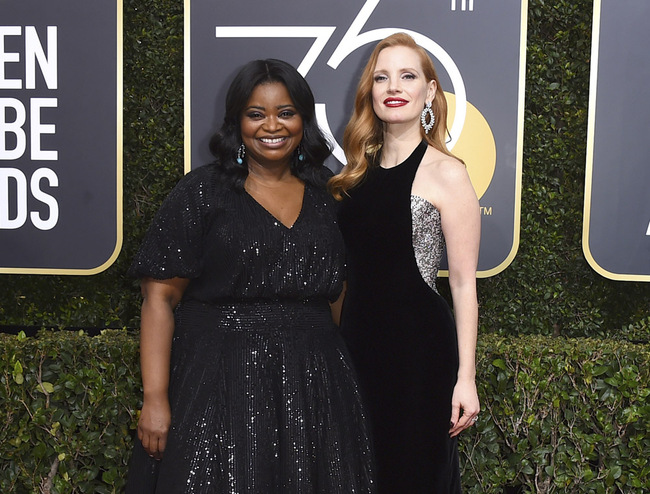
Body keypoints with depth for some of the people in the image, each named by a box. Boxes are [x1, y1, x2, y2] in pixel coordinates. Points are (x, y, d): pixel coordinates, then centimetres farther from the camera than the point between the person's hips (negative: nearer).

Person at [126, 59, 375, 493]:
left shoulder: (327, 193, 8)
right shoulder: (202, 192, -3)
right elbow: (160, 297, -7)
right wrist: (155, 400, -14)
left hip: (314, 384, 4)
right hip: (220, 384, -3)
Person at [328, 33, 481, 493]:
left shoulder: (446, 173, -10)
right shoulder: (358, 172, 8)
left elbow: (464, 284, -10)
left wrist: (466, 376, -12)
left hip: (419, 346, -6)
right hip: (358, 339, 6)